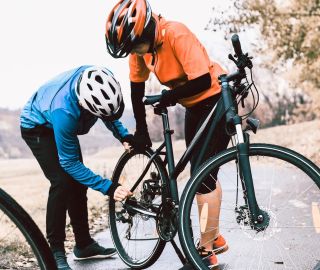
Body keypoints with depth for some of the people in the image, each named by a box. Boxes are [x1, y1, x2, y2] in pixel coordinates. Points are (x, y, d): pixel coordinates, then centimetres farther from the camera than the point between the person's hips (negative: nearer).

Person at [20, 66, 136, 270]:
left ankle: (84, 244, 18)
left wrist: (124, 135, -18)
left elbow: (109, 111, -4)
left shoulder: (100, 79, -30)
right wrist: (109, 188, -35)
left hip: (61, 126, 7)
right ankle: (55, 252, -11)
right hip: (37, 128, -7)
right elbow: (69, 163, -32)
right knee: (63, 181, -22)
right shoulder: (64, 112, -45)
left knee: (78, 183, 6)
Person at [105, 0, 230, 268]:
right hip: (194, 106, 8)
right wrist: (141, 128, 4)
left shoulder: (176, 34, -29)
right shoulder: (140, 45, -7)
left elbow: (203, 81, -31)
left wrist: (170, 97, -20)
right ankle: (215, 238, 30)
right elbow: (137, 85, 2)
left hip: (216, 99, -8)